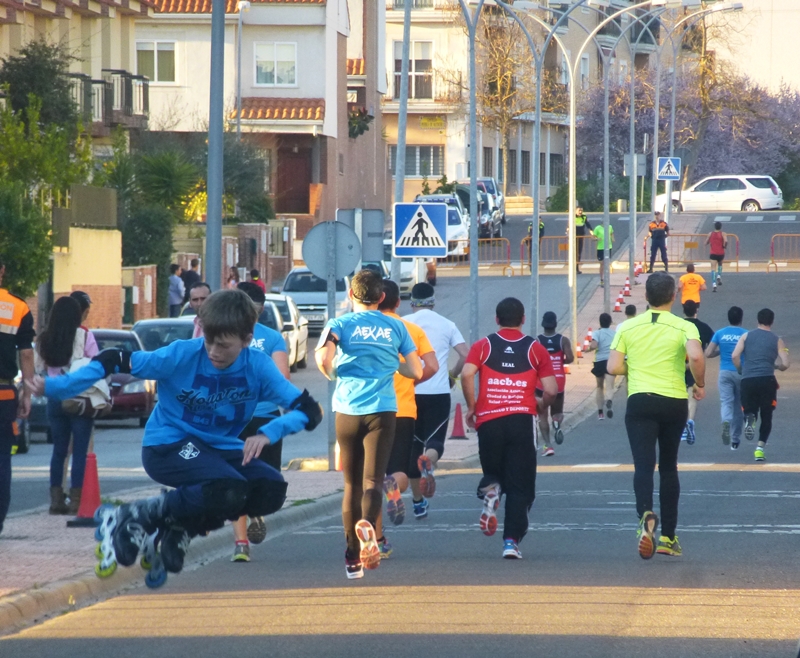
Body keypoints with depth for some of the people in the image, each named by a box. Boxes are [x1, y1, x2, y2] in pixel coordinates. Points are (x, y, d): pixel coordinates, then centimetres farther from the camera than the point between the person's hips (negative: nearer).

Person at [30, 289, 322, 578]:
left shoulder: (258, 365, -10)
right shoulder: (182, 355, -18)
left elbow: (307, 409, -14)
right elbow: (115, 361, -14)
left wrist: (269, 432, -33)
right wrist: (54, 386, -22)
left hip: (220, 448, 5)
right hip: (167, 446, -5)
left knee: (272, 490, -20)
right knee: (228, 488, -32)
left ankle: (181, 529, 0)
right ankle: (129, 519, -16)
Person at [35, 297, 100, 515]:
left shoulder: (44, 339, 3)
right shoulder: (84, 336, -8)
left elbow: (38, 368, 7)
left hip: (54, 399, 4)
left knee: (59, 449, 12)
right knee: (80, 450, 0)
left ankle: (56, 499, 11)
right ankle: (76, 500, -3)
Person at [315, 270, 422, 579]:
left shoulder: (340, 324, 2)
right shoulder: (396, 327, 8)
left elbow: (323, 358, -15)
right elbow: (416, 371, 8)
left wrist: (332, 375, 6)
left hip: (347, 410, 0)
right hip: (383, 410, 0)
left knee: (352, 484, 12)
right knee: (372, 479, -8)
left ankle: (353, 557, 16)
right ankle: (367, 524, -40)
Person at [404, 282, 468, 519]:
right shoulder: (447, 325, 7)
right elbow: (466, 356, -1)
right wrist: (452, 375, 16)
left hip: (409, 392, 0)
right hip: (439, 393, 0)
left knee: (413, 445, 12)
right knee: (435, 441, 4)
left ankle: (418, 503, 15)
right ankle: (428, 461, -34)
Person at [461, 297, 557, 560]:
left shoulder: (483, 346, 7)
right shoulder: (535, 349, 7)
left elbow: (467, 374, -9)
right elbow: (551, 390, 1)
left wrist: (471, 407, 5)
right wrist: (540, 407, 22)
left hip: (488, 420, 1)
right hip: (522, 419, -1)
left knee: (493, 473, 22)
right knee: (520, 487, 3)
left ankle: (489, 492, -12)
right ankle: (512, 541, -9)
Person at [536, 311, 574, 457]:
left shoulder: (536, 341, -5)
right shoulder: (563, 340, -2)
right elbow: (570, 358, -12)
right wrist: (561, 361, 8)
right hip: (559, 380, 2)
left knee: (543, 415, 6)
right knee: (557, 411, 19)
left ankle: (547, 444, -8)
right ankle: (557, 422, -18)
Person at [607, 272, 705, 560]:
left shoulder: (628, 327, 2)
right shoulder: (684, 327, -3)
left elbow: (613, 367, -2)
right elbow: (696, 356, -22)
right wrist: (700, 384, -4)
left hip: (640, 402, 0)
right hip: (675, 403, 1)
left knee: (644, 465, -8)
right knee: (668, 468, 15)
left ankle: (646, 515, -38)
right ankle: (668, 537, 19)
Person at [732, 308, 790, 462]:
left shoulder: (746, 336, 12)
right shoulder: (777, 341, 9)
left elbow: (735, 356, -1)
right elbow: (785, 364, 2)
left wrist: (741, 371, 15)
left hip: (747, 380, 1)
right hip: (767, 379, -1)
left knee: (750, 410, 15)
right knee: (766, 416, 12)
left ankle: (749, 418, -22)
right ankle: (760, 447, -2)